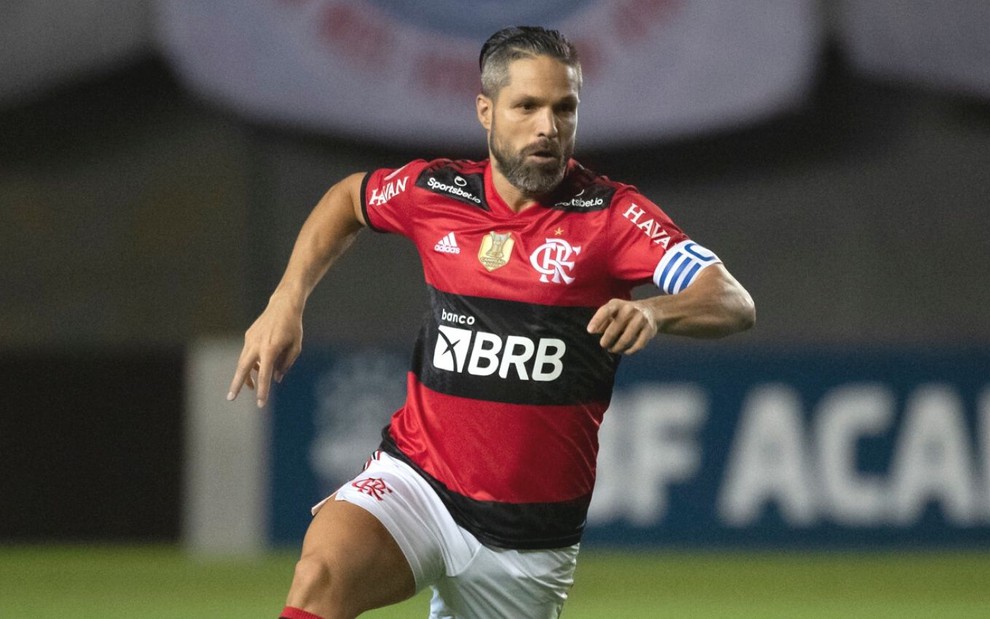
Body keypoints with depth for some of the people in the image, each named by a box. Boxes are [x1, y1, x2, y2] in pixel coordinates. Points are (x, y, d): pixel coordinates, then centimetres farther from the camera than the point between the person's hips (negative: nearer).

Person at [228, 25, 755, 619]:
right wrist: (286, 303, 12)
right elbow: (349, 198, 25)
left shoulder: (611, 214, -7)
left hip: (530, 533, 0)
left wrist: (655, 312, -39)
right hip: (416, 480, 0)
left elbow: (734, 303, -17)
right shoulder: (435, 191, 2)